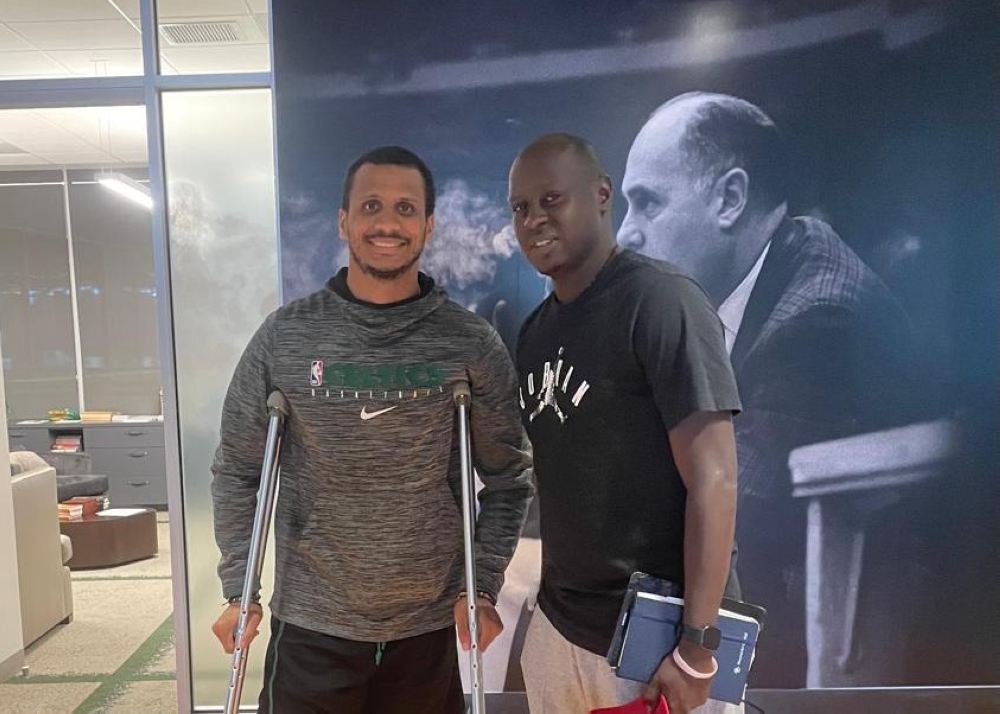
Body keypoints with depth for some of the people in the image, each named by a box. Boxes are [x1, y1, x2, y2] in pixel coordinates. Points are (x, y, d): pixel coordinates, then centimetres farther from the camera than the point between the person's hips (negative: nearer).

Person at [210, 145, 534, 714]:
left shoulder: (471, 343, -7)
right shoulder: (284, 338, -6)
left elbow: (509, 478, -1)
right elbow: (238, 472, 1)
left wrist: (483, 588, -6)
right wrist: (238, 591, -3)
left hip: (430, 625, 0)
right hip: (312, 624, 0)